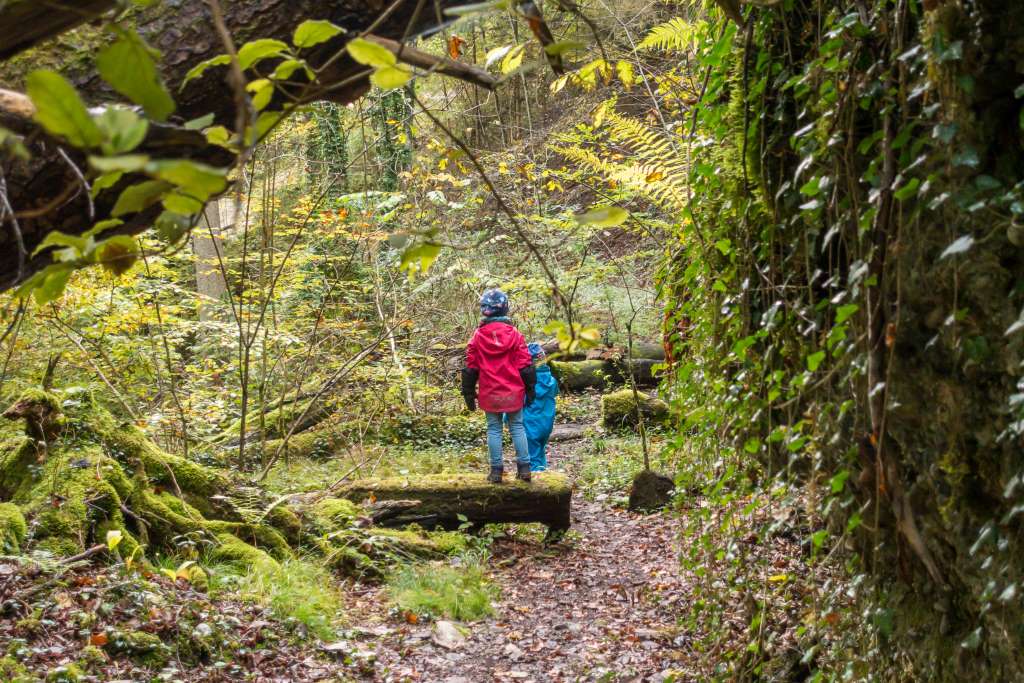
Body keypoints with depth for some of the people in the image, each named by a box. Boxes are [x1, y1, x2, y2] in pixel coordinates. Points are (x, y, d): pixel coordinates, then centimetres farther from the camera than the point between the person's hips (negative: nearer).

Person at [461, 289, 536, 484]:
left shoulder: (478, 336, -3)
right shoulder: (514, 334, -3)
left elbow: (470, 368, 1)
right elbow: (525, 365, -1)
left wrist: (468, 394, 10)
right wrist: (530, 389, 9)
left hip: (490, 394, 0)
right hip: (513, 392, 0)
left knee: (493, 429, 6)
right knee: (517, 427, 9)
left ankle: (496, 470, 5)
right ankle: (524, 468, 6)